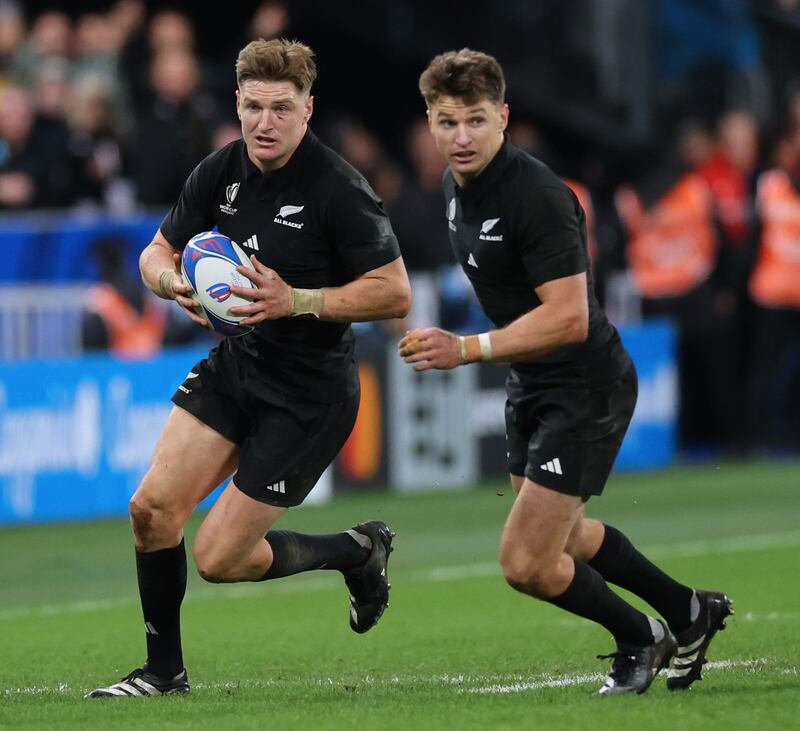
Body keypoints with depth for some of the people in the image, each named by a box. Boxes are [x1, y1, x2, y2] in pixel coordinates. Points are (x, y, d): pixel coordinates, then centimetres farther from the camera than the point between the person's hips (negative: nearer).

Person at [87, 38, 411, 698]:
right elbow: (157, 252, 10)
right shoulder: (222, 172, -2)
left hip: (309, 391, -6)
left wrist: (296, 301, -27)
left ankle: (357, 551, 20)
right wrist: (176, 282, -14)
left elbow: (395, 295, -19)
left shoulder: (339, 190, -21)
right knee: (152, 508, -6)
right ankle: (164, 671, 13)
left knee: (220, 559, -5)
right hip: (234, 365, 6)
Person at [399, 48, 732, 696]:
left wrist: (468, 349, -34)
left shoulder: (537, 197, -27)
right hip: (532, 385, 10)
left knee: (526, 564, -9)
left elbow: (569, 319, -31)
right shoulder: (458, 184, 2)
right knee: (560, 537, 25)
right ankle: (689, 612, 43)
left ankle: (641, 639, 16)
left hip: (586, 390, -10)